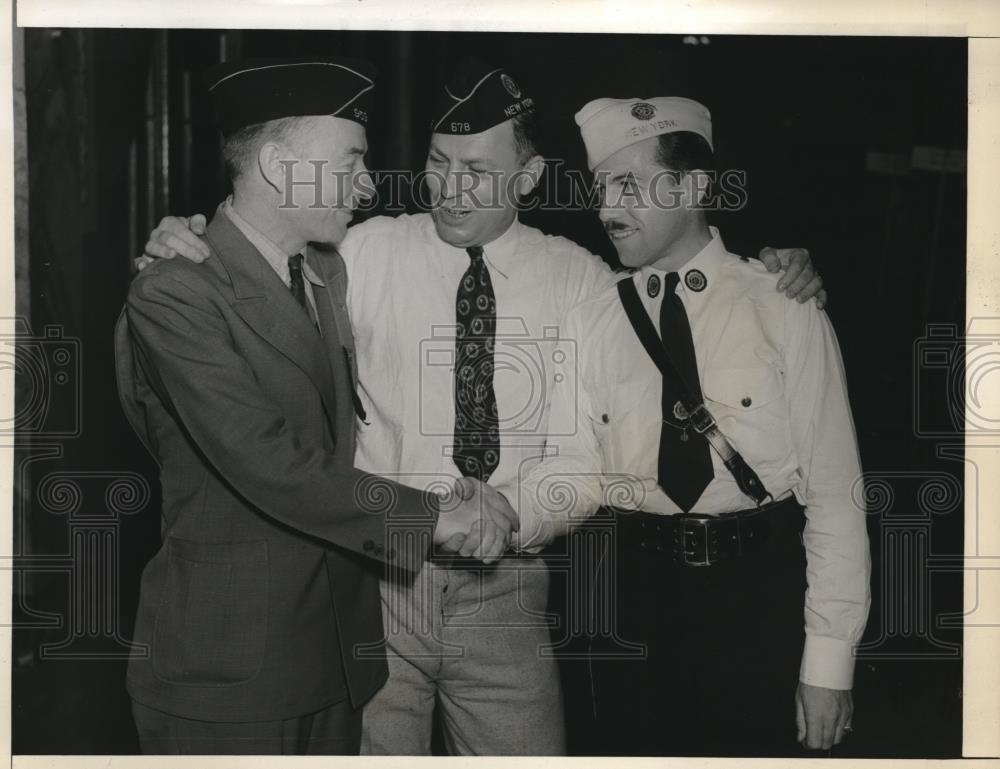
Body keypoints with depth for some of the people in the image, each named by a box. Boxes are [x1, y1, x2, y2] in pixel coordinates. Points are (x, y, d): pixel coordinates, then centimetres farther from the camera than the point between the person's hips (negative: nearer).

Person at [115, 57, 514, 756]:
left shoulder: (331, 276, 11)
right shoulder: (174, 297, -16)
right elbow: (268, 464, -24)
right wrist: (428, 517, -19)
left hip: (338, 657, 7)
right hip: (225, 673, -7)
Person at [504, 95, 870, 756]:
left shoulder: (787, 310, -3)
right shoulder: (591, 324, 6)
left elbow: (834, 491, -5)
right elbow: (576, 470, -2)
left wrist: (829, 659, -8)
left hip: (757, 595, -2)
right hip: (634, 594, 3)